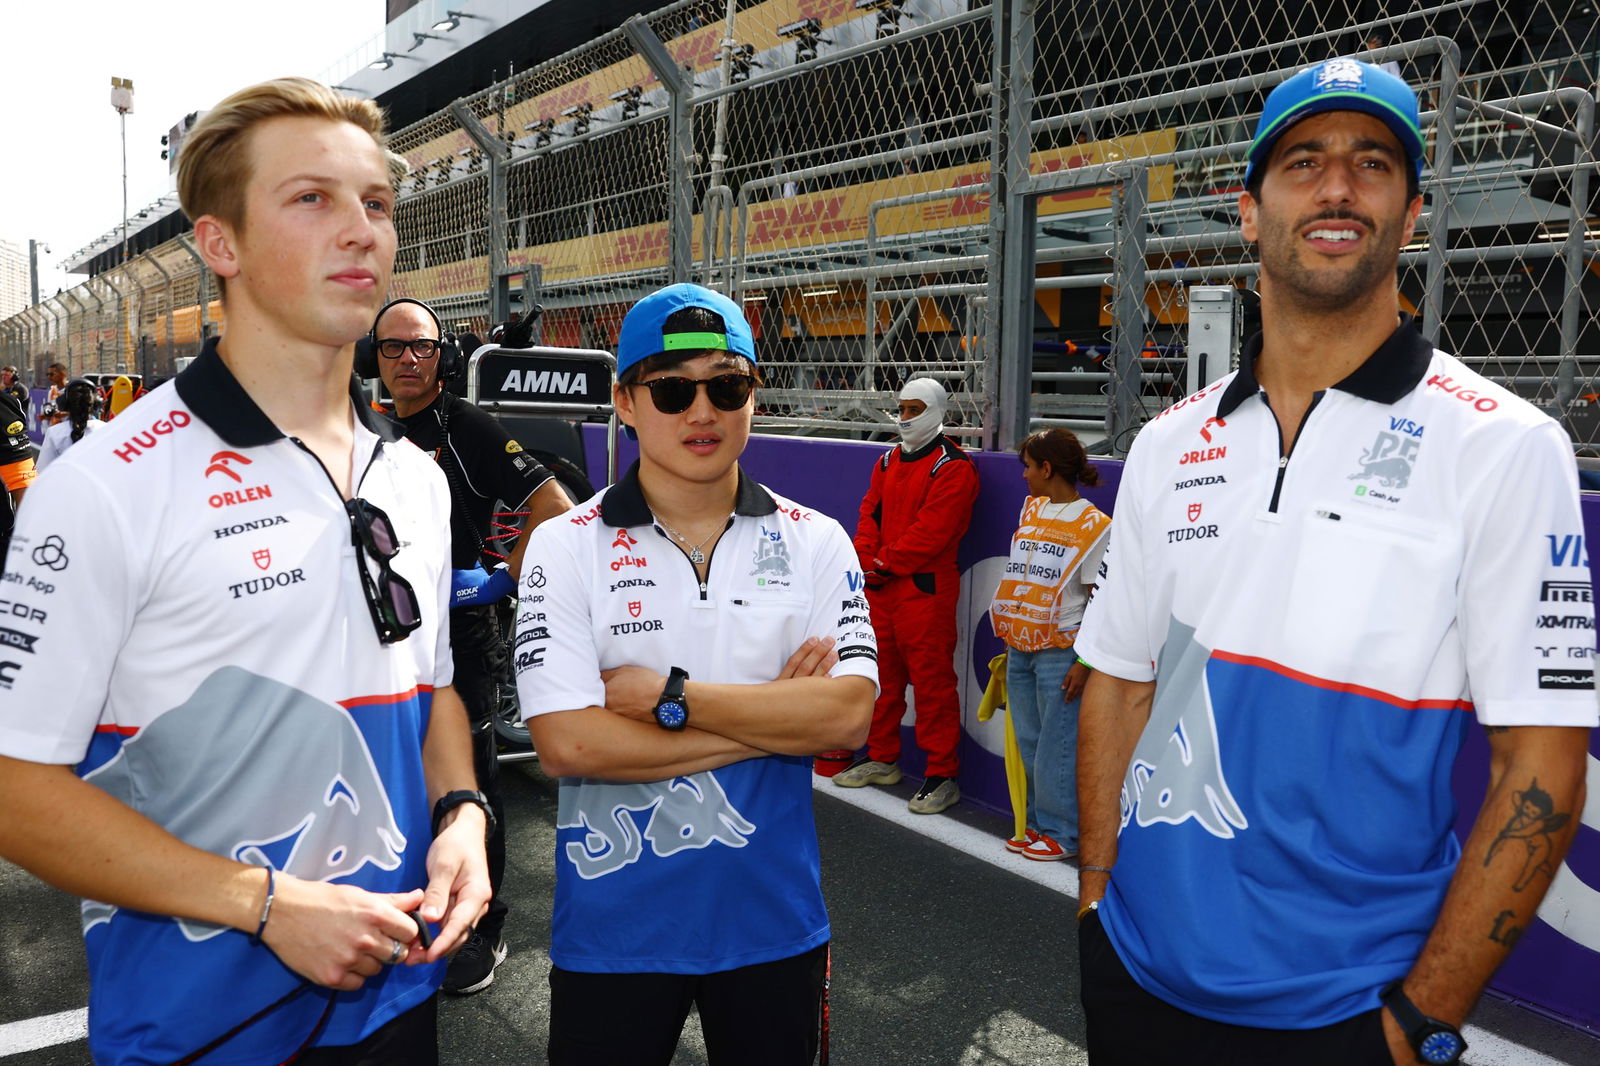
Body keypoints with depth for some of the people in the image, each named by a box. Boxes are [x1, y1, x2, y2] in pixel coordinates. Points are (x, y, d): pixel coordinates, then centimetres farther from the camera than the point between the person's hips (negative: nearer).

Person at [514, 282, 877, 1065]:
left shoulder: (815, 543, -2)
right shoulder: (566, 547, -8)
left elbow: (847, 715, -13)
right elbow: (567, 744, -18)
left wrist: (670, 696, -18)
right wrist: (776, 714, -15)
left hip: (774, 920, 2)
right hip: (612, 931, -1)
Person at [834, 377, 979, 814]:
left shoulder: (953, 466, -9)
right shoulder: (888, 461, 16)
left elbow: (932, 528, -17)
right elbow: (870, 512, 13)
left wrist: (885, 564, -14)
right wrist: (866, 561, -3)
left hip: (925, 587, -8)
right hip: (880, 585, 8)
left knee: (932, 680, -5)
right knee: (881, 672, 16)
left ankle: (943, 775, 3)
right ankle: (881, 759, 30)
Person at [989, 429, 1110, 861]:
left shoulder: (1094, 525, -8)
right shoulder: (1031, 509, 13)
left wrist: (1085, 662, -15)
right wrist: (1008, 642, 14)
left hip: (1060, 651, -7)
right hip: (1020, 647, 7)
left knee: (1056, 746, -1)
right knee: (1028, 743, 13)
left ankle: (1061, 833, 12)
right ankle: (1038, 824, 25)